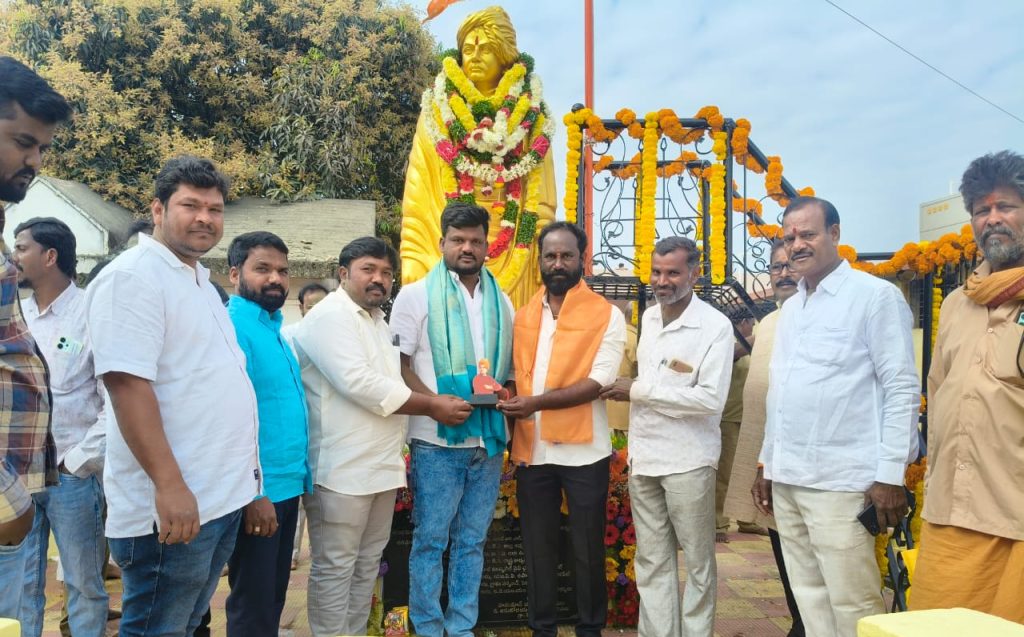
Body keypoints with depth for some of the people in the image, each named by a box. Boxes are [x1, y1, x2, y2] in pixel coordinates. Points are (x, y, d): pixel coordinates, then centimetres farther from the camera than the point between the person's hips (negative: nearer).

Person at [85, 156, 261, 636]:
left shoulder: (200, 281, 15)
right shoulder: (133, 276, -13)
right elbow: (127, 382, -23)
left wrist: (243, 472, 20)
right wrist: (170, 485, -26)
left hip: (223, 494, 9)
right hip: (174, 502, -9)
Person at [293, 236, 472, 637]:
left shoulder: (378, 321, 18)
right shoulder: (329, 316, -12)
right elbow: (360, 384, -22)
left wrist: (436, 403, 8)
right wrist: (432, 406, -16)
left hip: (381, 464, 9)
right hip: (342, 468, -9)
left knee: (367, 564, 17)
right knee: (334, 568, 1)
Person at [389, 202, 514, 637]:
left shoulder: (502, 302, 13)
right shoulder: (417, 295, 0)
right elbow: (399, 365, -5)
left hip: (488, 439, 4)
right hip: (437, 439, -4)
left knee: (472, 540, 12)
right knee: (431, 540, 4)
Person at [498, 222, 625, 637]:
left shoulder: (606, 315, -5)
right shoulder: (523, 316, 10)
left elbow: (597, 383, -14)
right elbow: (516, 376, 14)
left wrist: (536, 402, -22)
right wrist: (512, 427, 3)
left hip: (582, 452, -4)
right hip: (531, 452, 4)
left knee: (587, 549, 9)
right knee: (537, 548, 14)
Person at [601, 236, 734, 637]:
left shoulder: (716, 326, -12)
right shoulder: (648, 317, 10)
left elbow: (711, 398, -20)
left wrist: (639, 390, -16)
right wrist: (627, 391, 2)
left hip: (687, 460, -6)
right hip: (643, 456, 6)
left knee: (697, 561, 9)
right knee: (652, 560, 13)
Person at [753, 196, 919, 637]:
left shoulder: (875, 296, -6)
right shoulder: (791, 307, 15)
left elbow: (902, 389, -9)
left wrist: (890, 475, -14)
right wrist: (766, 463, 17)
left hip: (841, 481, -7)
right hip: (786, 478, 7)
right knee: (810, 598, 13)